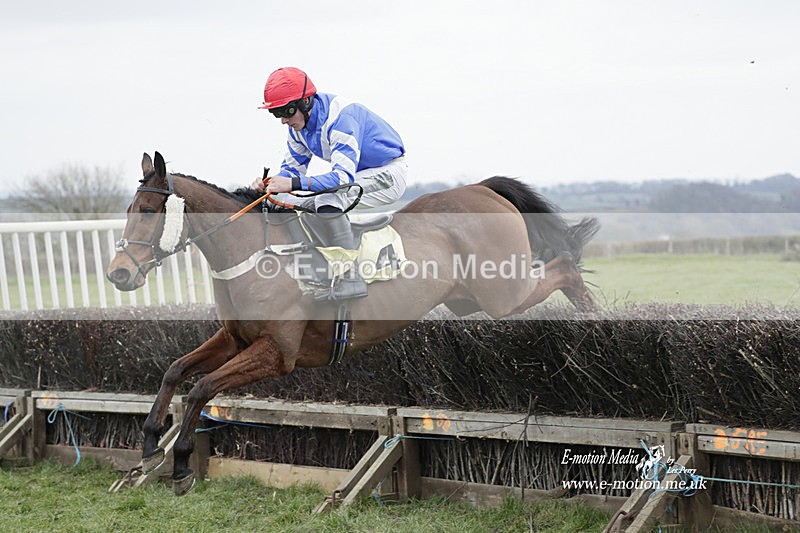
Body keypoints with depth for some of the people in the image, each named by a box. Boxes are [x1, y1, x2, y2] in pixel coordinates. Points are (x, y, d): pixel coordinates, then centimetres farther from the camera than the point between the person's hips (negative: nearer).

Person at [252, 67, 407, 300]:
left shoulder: (339, 117, -30)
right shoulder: (299, 122, -2)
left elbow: (343, 177, -37)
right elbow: (293, 167, 4)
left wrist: (294, 184, -46)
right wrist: (272, 182, -19)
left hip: (389, 174, -10)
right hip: (361, 174, 10)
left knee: (328, 200, -29)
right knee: (307, 210, 6)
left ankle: (352, 279, -27)